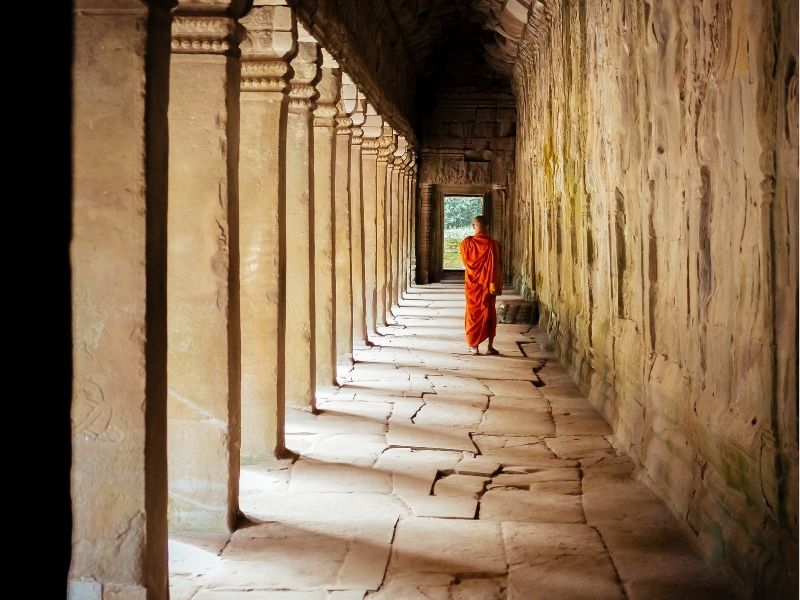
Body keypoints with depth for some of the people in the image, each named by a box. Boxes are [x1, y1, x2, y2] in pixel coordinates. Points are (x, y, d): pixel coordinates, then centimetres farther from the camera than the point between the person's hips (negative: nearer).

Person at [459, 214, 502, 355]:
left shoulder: (466, 243, -4)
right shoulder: (491, 244, -11)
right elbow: (494, 265, -14)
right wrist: (494, 284, -10)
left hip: (472, 284, 1)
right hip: (487, 283, -1)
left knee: (473, 313, 10)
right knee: (489, 314, 7)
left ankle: (474, 346, 9)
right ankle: (490, 346, 4)